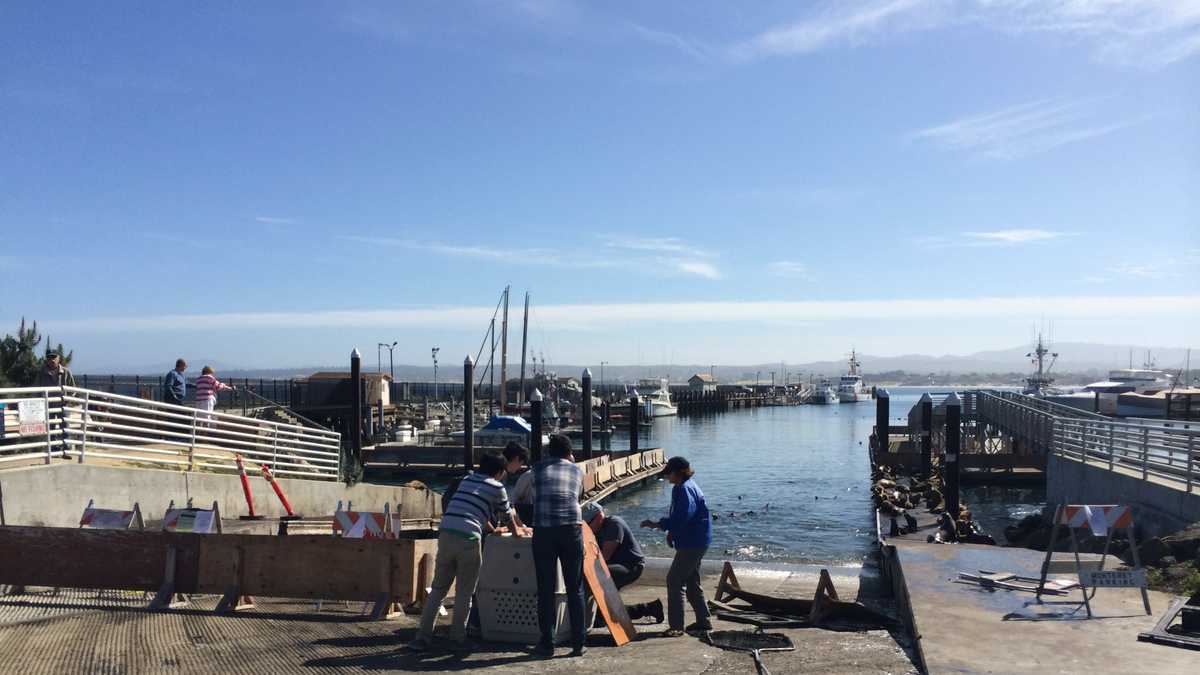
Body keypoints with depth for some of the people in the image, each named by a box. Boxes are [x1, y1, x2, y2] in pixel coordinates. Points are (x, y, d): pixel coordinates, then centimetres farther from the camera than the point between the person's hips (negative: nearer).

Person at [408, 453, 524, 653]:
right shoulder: (497, 487, 9)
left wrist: (493, 530, 50)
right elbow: (507, 516, 22)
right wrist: (517, 532, 42)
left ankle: (422, 637, 9)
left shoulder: (467, 480, 25)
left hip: (445, 534, 5)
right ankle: (458, 638, 13)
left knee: (438, 589, 12)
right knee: (464, 593, 8)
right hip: (468, 539, -5)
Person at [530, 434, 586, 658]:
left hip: (543, 531, 0)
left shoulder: (537, 469, 16)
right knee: (575, 589, 8)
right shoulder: (577, 471, 18)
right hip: (571, 529, 0)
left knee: (546, 590, 6)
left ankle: (547, 644, 9)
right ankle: (578, 643, 10)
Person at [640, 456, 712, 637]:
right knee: (692, 582, 18)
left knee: (674, 580, -9)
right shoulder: (683, 487, 14)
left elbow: (683, 516, -28)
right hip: (694, 542, 11)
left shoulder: (685, 489, -20)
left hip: (693, 543, -11)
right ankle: (703, 621, 26)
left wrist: (657, 525, -24)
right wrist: (672, 532, 12)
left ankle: (676, 626, -6)